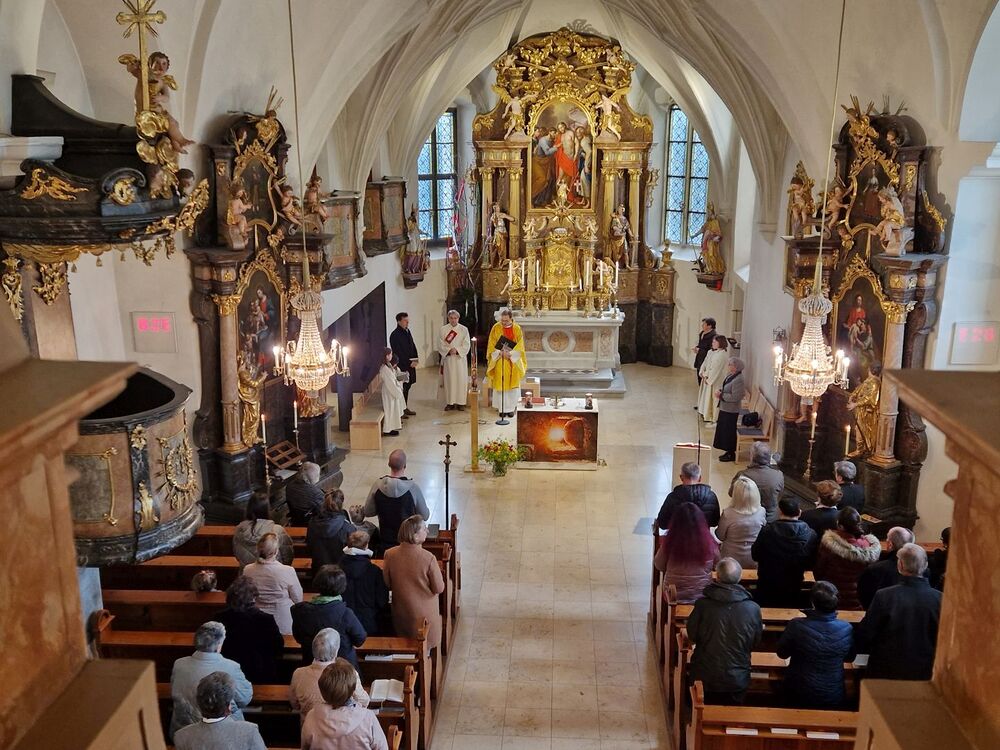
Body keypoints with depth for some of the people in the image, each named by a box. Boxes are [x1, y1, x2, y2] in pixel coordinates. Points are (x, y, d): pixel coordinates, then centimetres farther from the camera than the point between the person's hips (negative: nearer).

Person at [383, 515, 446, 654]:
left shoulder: (390, 554, -17)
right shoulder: (428, 558, -28)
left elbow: (387, 584, -4)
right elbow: (439, 588, -16)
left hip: (401, 613, 3)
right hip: (424, 614, -3)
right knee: (425, 648, 20)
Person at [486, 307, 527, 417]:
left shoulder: (517, 329, -2)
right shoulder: (496, 327, -3)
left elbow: (520, 346, -3)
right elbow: (491, 344, -2)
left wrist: (510, 353, -17)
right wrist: (500, 352, -16)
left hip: (513, 361, 1)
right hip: (499, 361, -1)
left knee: (512, 385, 3)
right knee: (500, 384, -1)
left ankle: (510, 408, 10)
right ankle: (502, 408, 6)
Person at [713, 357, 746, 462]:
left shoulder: (738, 380, -24)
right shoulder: (730, 375, 6)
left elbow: (735, 397, -26)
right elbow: (724, 386, 21)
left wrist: (721, 395, -20)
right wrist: (719, 391, 0)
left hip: (731, 410, -10)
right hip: (724, 408, 10)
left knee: (729, 431, 1)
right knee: (723, 429, 17)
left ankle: (731, 454, 14)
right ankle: (729, 452, 29)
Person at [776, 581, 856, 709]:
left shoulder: (796, 626, -22)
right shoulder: (846, 628, -16)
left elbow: (782, 653, -5)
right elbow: (850, 658, 4)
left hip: (799, 696, -2)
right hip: (834, 699, 2)